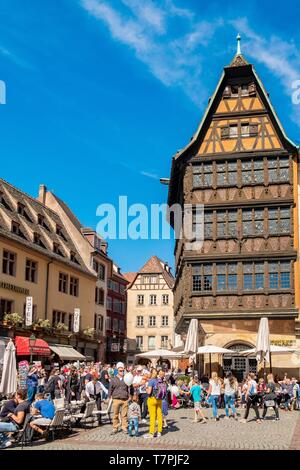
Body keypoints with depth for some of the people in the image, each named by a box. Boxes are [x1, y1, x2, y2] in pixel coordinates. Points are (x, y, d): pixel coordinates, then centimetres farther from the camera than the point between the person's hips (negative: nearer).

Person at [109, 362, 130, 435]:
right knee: (116, 415, 4)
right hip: (116, 399, 0)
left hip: (125, 399, 1)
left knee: (124, 415, 2)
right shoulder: (113, 380, 6)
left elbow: (129, 388, 13)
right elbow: (110, 390, 10)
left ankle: (124, 428, 11)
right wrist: (110, 397, 5)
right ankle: (115, 428, 12)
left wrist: (129, 397, 5)